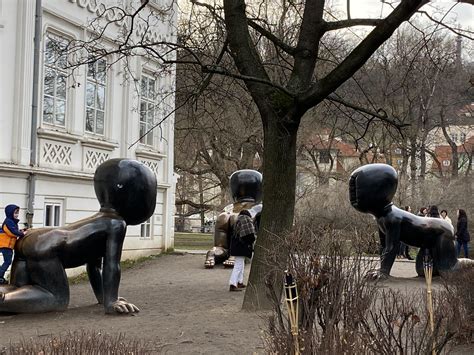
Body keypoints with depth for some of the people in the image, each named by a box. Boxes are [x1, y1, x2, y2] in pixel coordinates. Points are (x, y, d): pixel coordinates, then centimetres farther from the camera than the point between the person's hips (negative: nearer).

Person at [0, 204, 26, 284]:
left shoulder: (13, 222, 16)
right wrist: (22, 234, -13)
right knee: (7, 261, -9)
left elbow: (15, 231, 16)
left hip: (8, 245, 10)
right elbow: (13, 232, -22)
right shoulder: (8, 222, -16)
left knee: (7, 262, 13)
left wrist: (20, 232, -1)